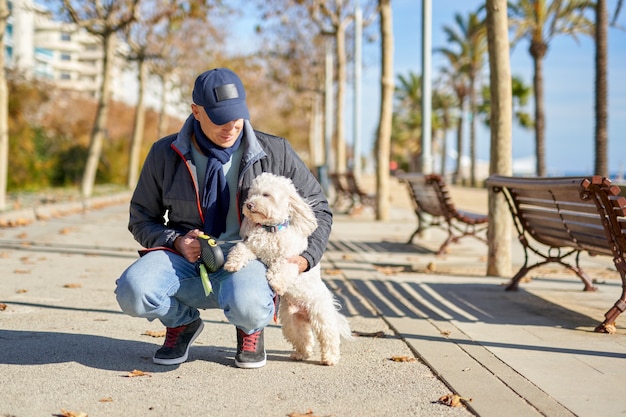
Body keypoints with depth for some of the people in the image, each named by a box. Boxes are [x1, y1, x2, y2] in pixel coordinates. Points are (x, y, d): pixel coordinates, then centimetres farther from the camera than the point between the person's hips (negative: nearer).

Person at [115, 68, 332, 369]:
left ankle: (250, 329, 5)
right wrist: (175, 242, -11)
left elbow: (317, 207, 11)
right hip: (185, 258, 2)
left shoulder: (275, 153, 0)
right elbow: (141, 218, 10)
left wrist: (306, 258, -6)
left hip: (246, 257, -2)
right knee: (132, 290, -30)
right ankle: (182, 322, 8)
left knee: (247, 305, -39)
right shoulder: (165, 154, 1)